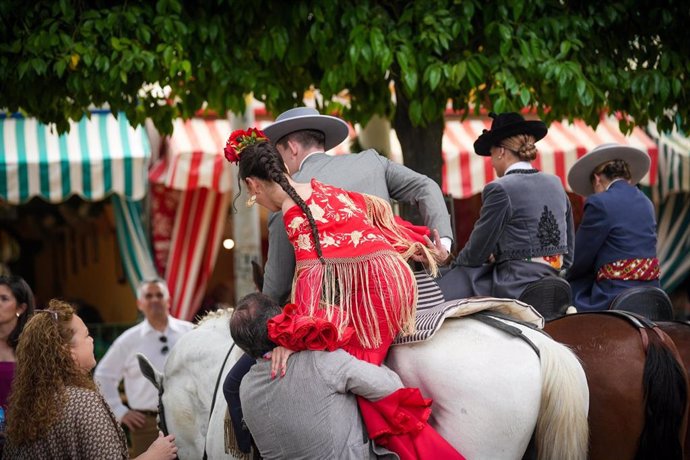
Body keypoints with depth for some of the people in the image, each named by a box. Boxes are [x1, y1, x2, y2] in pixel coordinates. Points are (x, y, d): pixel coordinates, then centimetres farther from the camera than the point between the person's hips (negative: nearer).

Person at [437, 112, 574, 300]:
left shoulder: (500, 190, -11)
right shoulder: (555, 184, 11)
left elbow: (477, 253, -4)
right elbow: (568, 255, 16)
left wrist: (453, 263, 18)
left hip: (516, 291, -8)